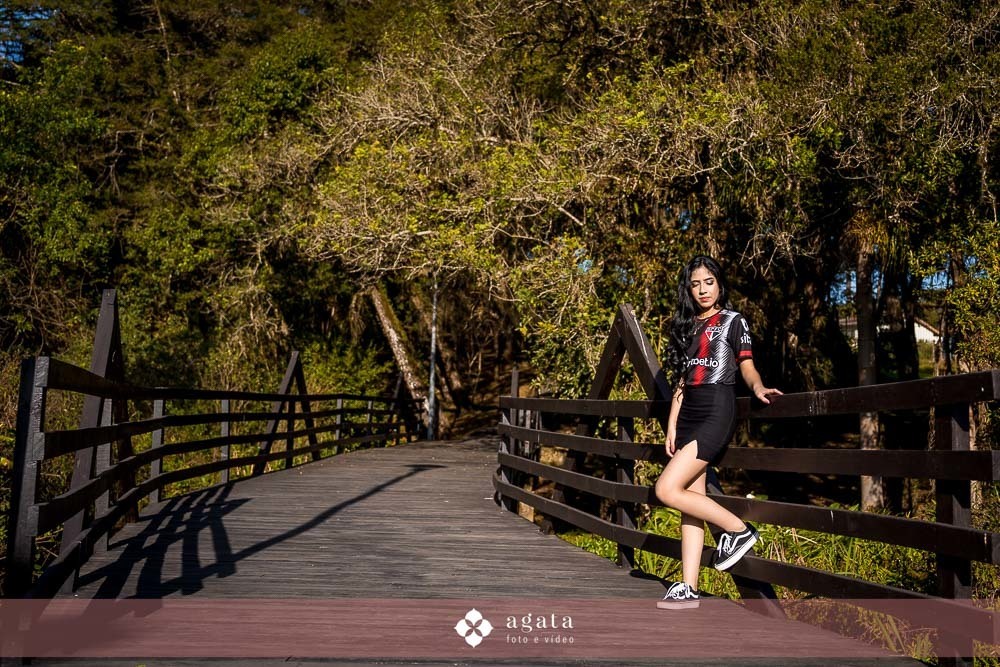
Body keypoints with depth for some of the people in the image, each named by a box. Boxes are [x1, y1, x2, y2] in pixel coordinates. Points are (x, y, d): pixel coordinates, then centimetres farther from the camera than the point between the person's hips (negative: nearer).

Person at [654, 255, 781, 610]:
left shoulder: (733, 321, 4)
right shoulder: (685, 327, 18)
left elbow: (747, 367, 0)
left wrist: (758, 387, -23)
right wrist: (671, 427, 11)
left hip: (716, 411, -6)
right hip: (688, 414, 6)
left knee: (666, 489, -16)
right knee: (691, 499, 3)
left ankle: (738, 528, 0)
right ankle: (688, 588, 6)